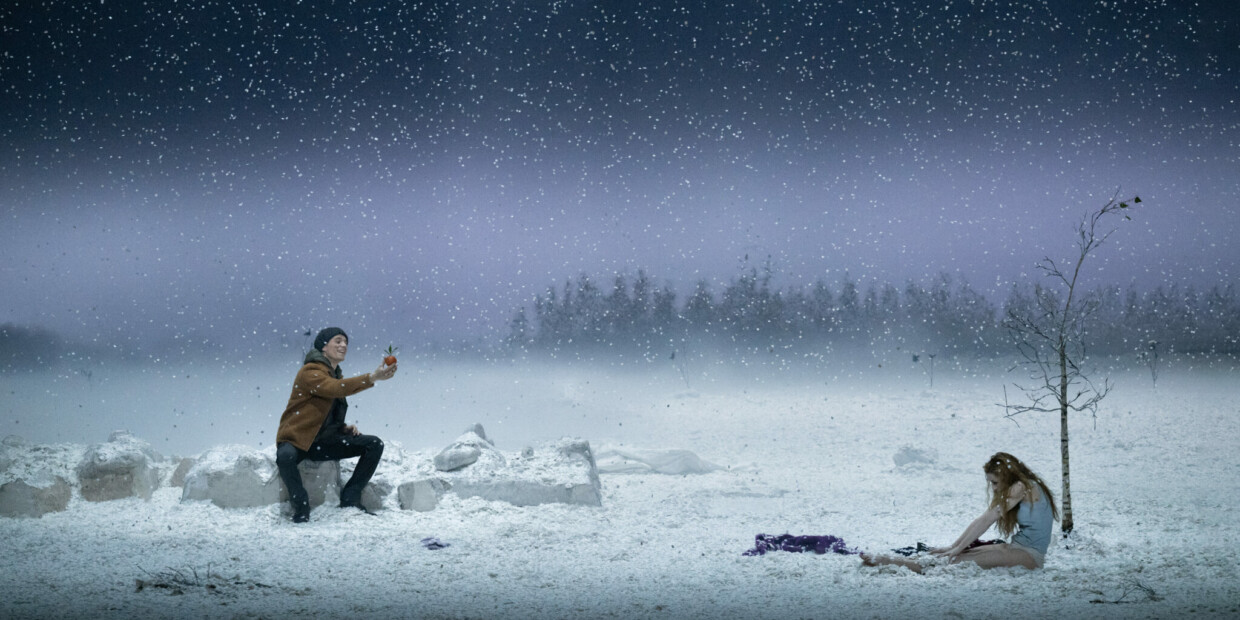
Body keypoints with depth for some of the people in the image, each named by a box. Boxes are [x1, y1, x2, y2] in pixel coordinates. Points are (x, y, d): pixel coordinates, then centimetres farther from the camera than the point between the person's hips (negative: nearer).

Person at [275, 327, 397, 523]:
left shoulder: (335, 376, 15)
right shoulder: (310, 372, -14)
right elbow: (335, 388, -34)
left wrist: (345, 427, 2)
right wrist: (372, 377, -41)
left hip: (324, 442, 8)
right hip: (297, 440, -8)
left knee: (375, 444, -8)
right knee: (285, 456, -42)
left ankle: (350, 499, -2)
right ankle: (301, 508, -19)